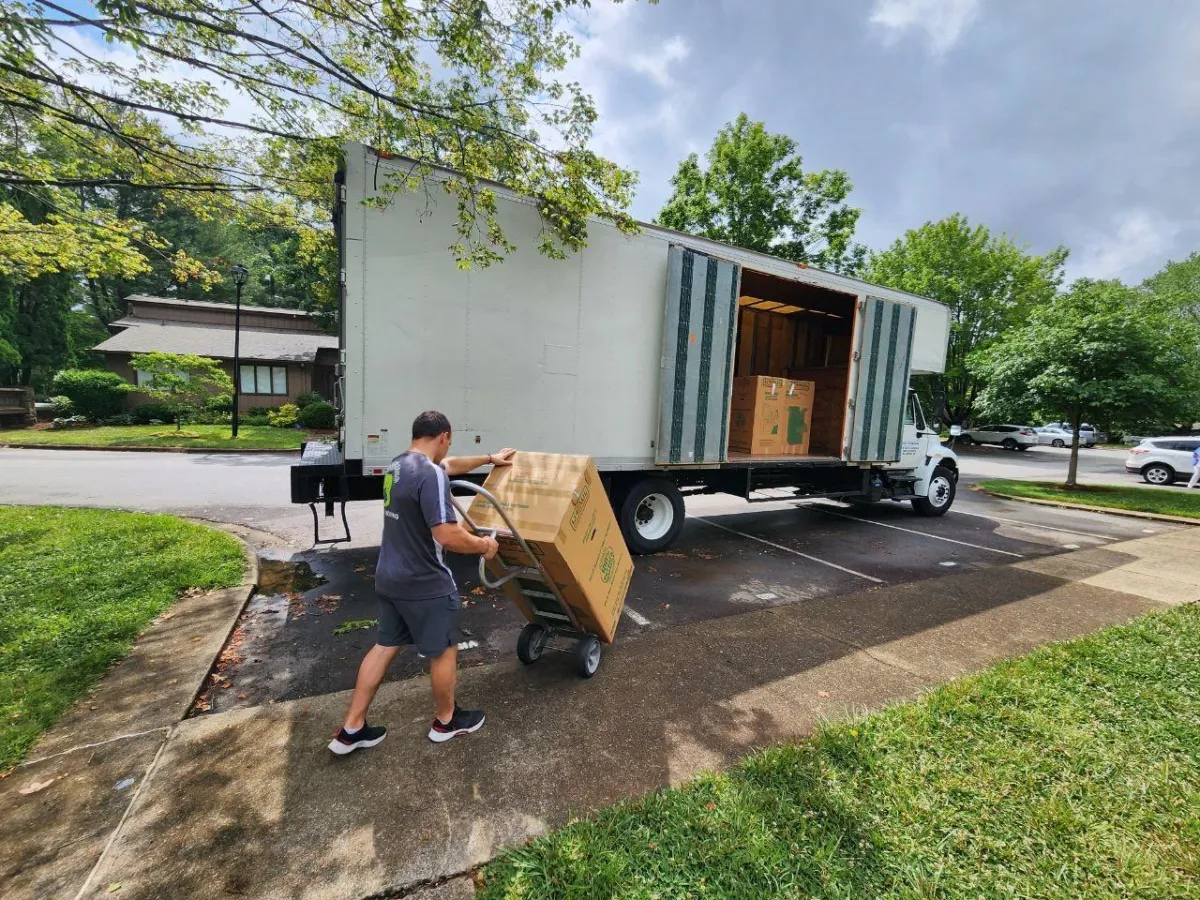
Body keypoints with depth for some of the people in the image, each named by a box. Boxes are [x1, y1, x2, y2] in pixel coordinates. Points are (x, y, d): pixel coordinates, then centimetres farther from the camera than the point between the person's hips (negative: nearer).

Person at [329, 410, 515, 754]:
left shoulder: (398, 465, 7)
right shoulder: (430, 475, -25)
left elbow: (451, 465, 23)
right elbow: (448, 535, -31)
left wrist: (489, 459, 32)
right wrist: (483, 545, -13)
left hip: (389, 577, 9)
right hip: (424, 584, -9)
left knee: (385, 646, 21)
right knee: (444, 650, 12)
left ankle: (351, 729, 30)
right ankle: (446, 721, 33)